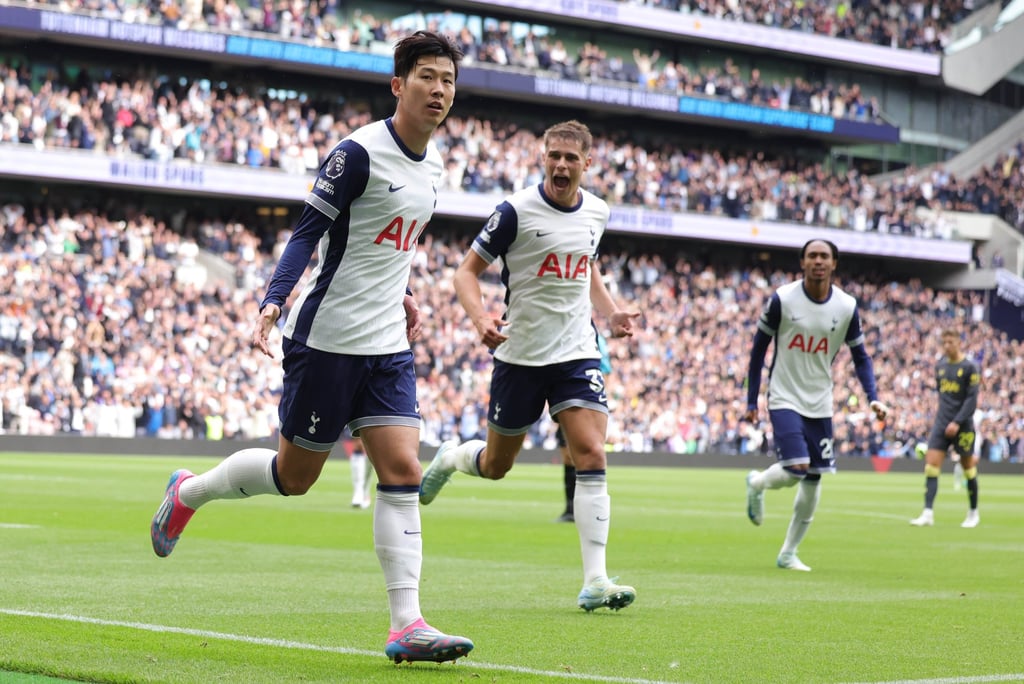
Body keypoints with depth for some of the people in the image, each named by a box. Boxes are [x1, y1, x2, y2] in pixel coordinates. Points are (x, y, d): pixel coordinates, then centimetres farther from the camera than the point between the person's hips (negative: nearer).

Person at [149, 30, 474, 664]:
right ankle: (188, 492, 33)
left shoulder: (432, 162, 10)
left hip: (388, 347, 6)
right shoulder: (359, 152, -14)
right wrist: (274, 302, -26)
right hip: (327, 341, -6)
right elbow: (308, 232, -15)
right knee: (294, 475, 6)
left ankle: (406, 626, -9)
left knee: (403, 471, -6)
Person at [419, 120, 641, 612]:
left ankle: (595, 581, -14)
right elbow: (467, 271, -6)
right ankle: (449, 459, 47)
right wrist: (480, 318, -24)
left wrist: (610, 313, 7)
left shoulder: (597, 212, 5)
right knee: (495, 465, 9)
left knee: (592, 456, -14)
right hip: (520, 354, -3)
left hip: (577, 354, 3)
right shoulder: (516, 211, -11)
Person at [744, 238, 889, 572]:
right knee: (796, 469, -19)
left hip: (820, 405, 4)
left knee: (813, 482, 4)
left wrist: (873, 398, -10)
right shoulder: (782, 299, -10)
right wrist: (751, 400, -2)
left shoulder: (847, 307, -3)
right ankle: (757, 483, 16)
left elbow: (860, 357, 6)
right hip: (785, 399, -4)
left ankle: (788, 553, 18)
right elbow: (759, 348, -1)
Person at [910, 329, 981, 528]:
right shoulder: (940, 366, 10)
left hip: (963, 426, -5)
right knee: (931, 465, -9)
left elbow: (971, 399, -12)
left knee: (968, 467, 6)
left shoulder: (969, 367, -7)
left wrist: (957, 422, -18)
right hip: (941, 422, 5)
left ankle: (973, 513, 22)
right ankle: (928, 513, -13)